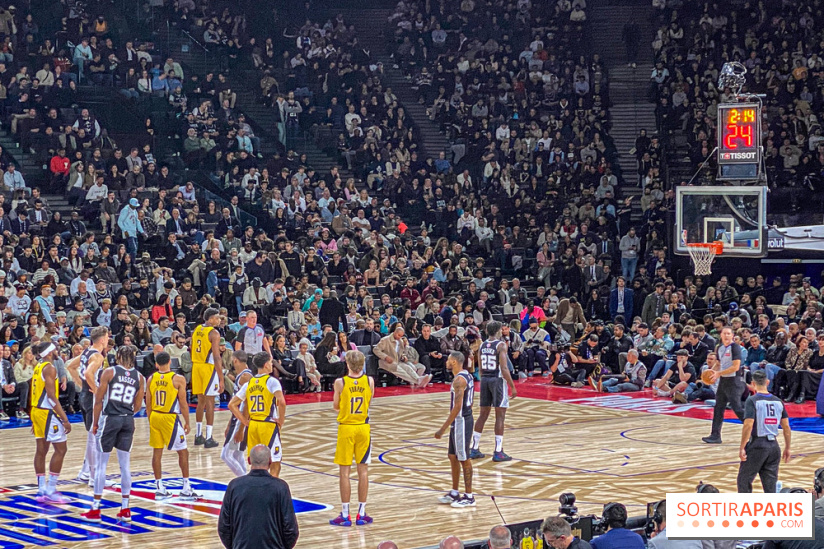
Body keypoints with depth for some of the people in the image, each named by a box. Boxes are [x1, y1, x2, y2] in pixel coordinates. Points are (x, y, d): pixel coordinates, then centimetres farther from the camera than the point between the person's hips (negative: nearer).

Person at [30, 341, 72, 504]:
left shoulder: (38, 367, 13)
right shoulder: (49, 368, -15)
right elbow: (51, 396, -21)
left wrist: (34, 420, 22)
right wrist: (65, 419, -21)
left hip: (36, 410, 9)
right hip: (47, 412, -9)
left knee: (41, 450, 10)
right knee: (60, 449, -4)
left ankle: (42, 490, 12)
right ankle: (50, 490, -5)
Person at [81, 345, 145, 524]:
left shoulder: (109, 372, -4)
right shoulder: (139, 377, 5)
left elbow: (98, 400, -5)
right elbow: (137, 406, 8)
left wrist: (95, 423, 4)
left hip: (110, 419, -3)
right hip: (128, 421, 3)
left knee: (101, 464, 2)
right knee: (125, 465, 10)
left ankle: (95, 510, 4)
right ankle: (125, 510, 12)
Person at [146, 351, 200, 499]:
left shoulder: (151, 379, 2)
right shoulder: (178, 379, -9)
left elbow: (148, 404, 7)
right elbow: (183, 403, -8)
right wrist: (187, 422, 2)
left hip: (154, 417, 4)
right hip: (170, 418, -4)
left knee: (157, 451, 10)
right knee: (183, 452, 5)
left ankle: (159, 488, 12)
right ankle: (186, 489, 5)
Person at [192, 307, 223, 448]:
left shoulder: (196, 330, 10)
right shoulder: (214, 333, -13)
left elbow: (192, 351, 14)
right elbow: (216, 357, -17)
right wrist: (221, 378, -16)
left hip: (196, 366, 7)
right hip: (209, 368, -7)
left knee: (201, 401, 15)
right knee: (210, 402, -3)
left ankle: (199, 435, 19)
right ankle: (208, 438, -4)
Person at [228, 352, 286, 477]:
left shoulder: (249, 383, 9)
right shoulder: (272, 381, -8)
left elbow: (232, 405, 7)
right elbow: (282, 402, -23)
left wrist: (245, 422, 8)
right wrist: (281, 420, -9)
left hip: (252, 426, 5)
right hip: (268, 426, -5)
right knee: (275, 464, 0)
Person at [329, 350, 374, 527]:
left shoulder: (340, 382, -11)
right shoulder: (369, 381, -4)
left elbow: (336, 406, 0)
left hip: (346, 428, -2)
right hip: (363, 428, 2)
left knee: (344, 471, 3)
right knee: (363, 469, 9)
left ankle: (345, 515, 4)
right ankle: (361, 514, 12)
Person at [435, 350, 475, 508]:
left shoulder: (459, 379, -20)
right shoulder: (467, 376, 11)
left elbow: (457, 407, -25)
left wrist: (443, 428, -23)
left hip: (460, 421, -10)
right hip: (465, 417, 10)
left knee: (464, 459, -3)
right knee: (453, 456, 16)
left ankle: (469, 497, 3)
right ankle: (454, 493, 24)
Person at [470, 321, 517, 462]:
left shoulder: (482, 346, 8)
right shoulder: (501, 345, -12)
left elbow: (480, 368, 11)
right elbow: (504, 368, -17)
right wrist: (512, 386, -13)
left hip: (484, 380, 6)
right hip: (497, 380, -6)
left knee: (483, 414, 13)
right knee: (500, 416, -1)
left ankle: (474, 449, 15)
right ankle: (498, 452, -4)